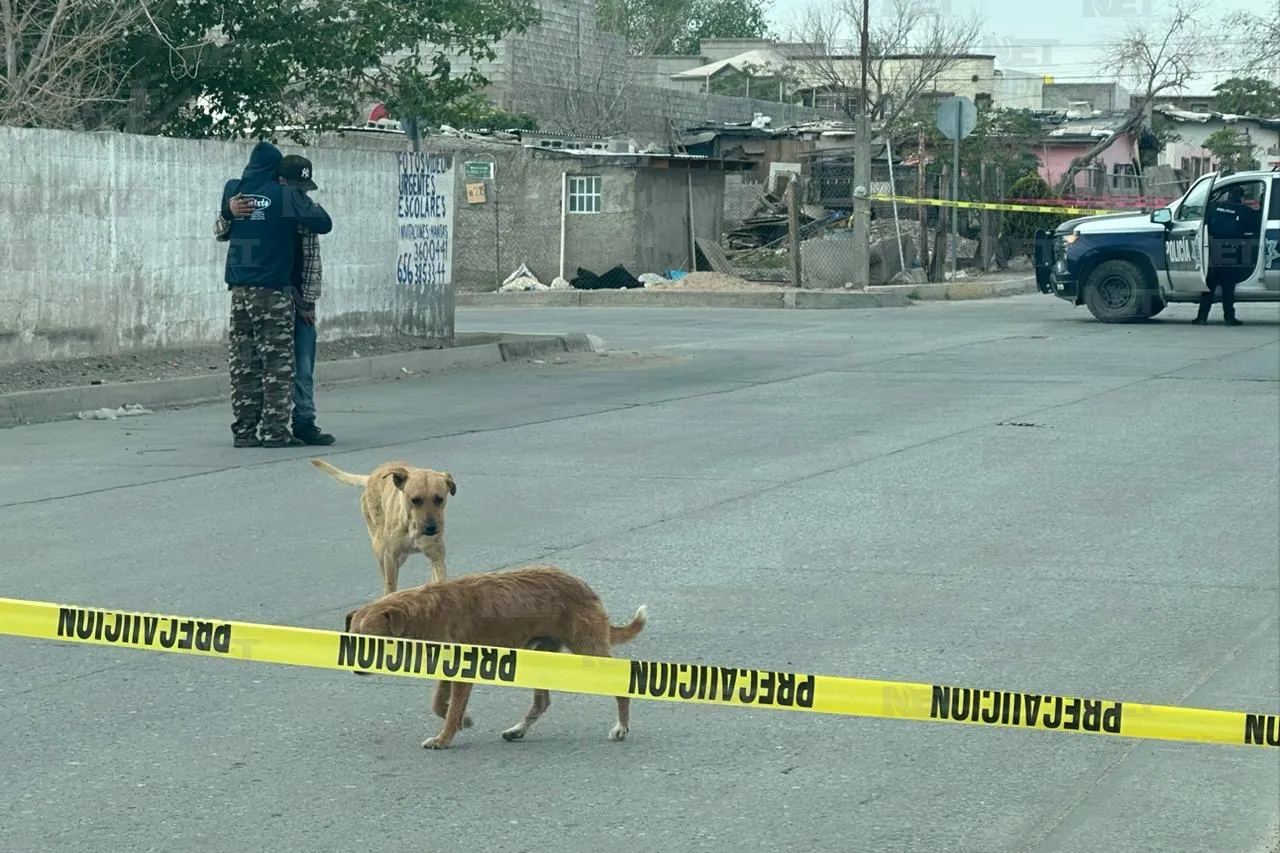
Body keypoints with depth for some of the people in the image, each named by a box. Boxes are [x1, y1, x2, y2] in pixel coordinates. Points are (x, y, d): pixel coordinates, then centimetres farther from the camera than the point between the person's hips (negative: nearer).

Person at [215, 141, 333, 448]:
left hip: (239, 290, 4)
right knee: (277, 362, 0)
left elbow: (222, 230, 20)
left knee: (243, 363, 7)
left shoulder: (232, 191, 5)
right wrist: (305, 204, 10)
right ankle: (274, 430, -3)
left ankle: (244, 430, 7)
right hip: (273, 290, -4)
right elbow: (323, 224, -6)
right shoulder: (286, 195, -8)